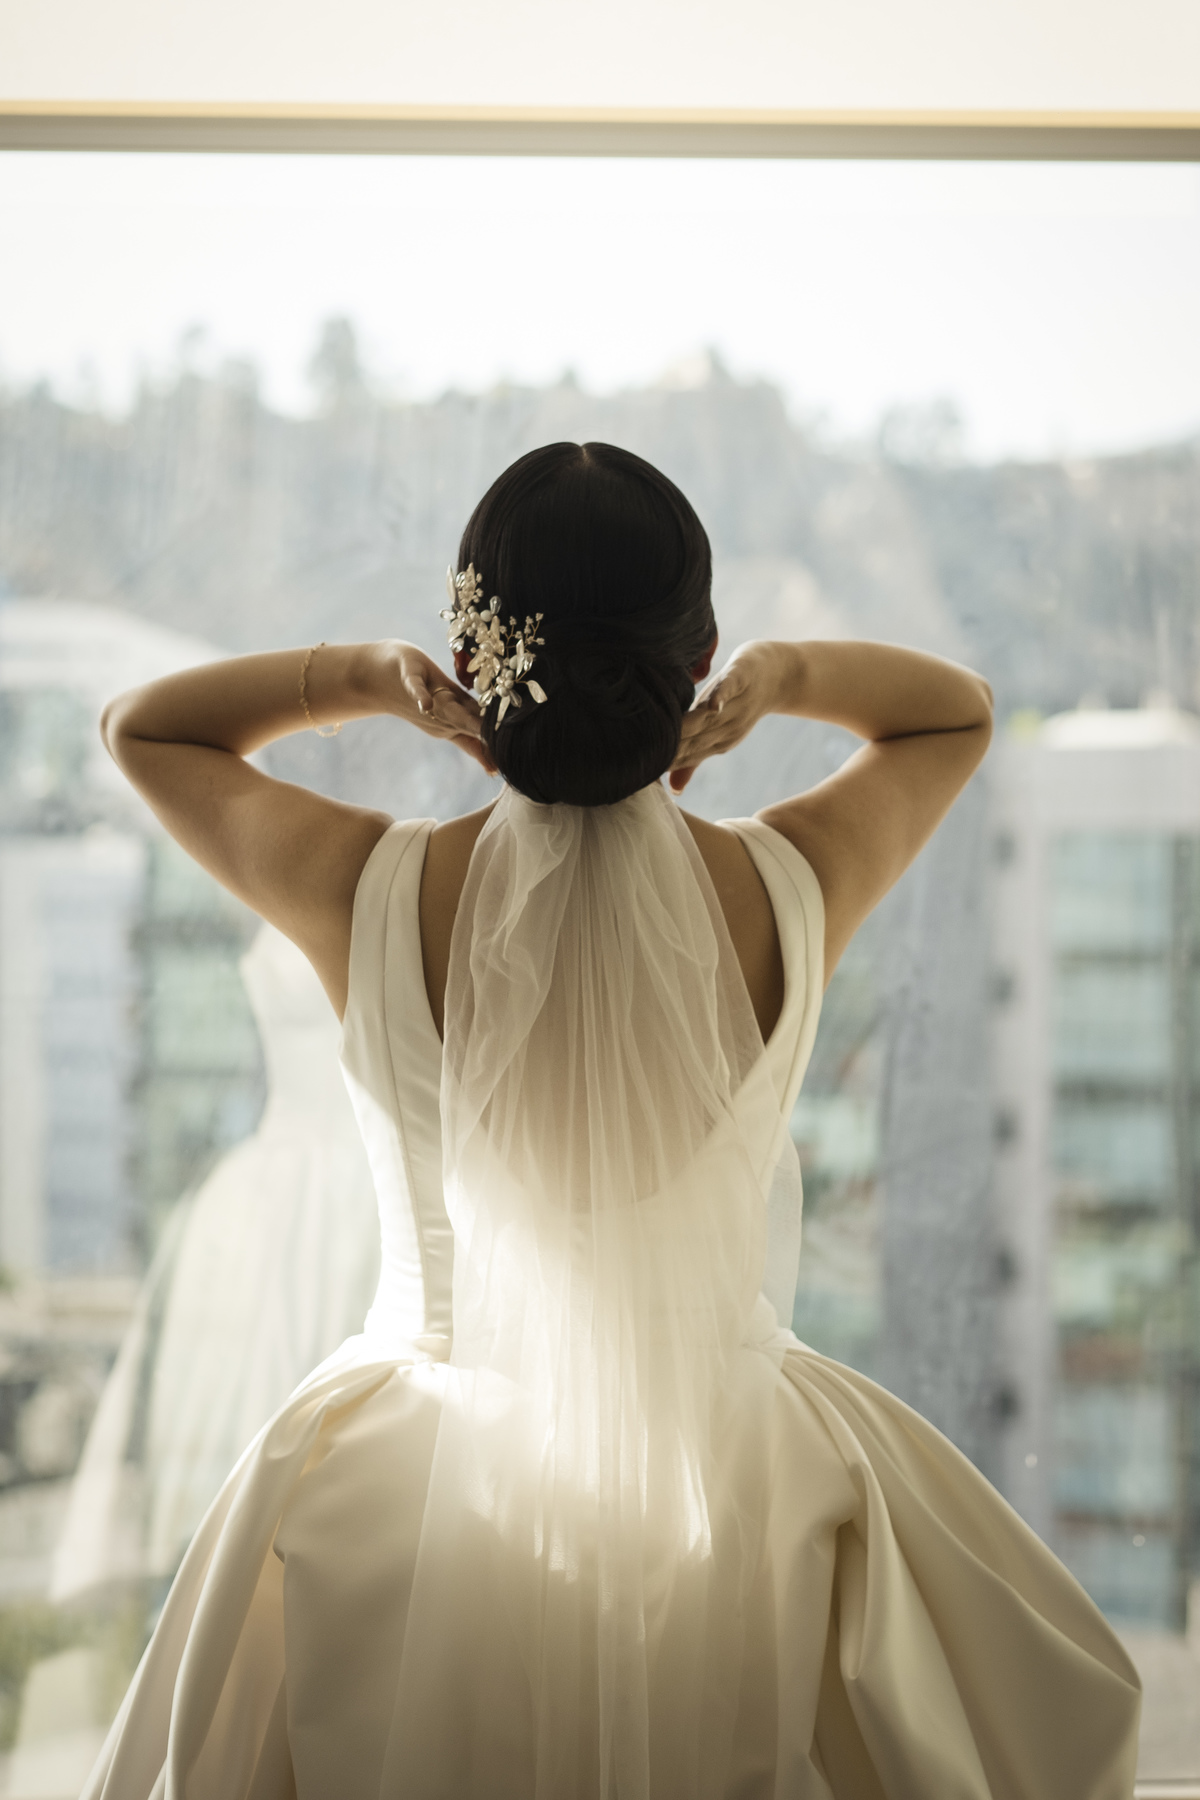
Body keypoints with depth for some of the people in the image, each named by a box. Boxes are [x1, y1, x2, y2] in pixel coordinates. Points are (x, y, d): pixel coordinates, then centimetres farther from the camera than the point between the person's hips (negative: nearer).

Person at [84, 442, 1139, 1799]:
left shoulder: (374, 895, -19)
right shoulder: (785, 891, -16)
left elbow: (141, 726, 2)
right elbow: (958, 710, 7)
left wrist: (366, 674, -11)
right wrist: (783, 675, -9)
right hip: (734, 1484, 1)